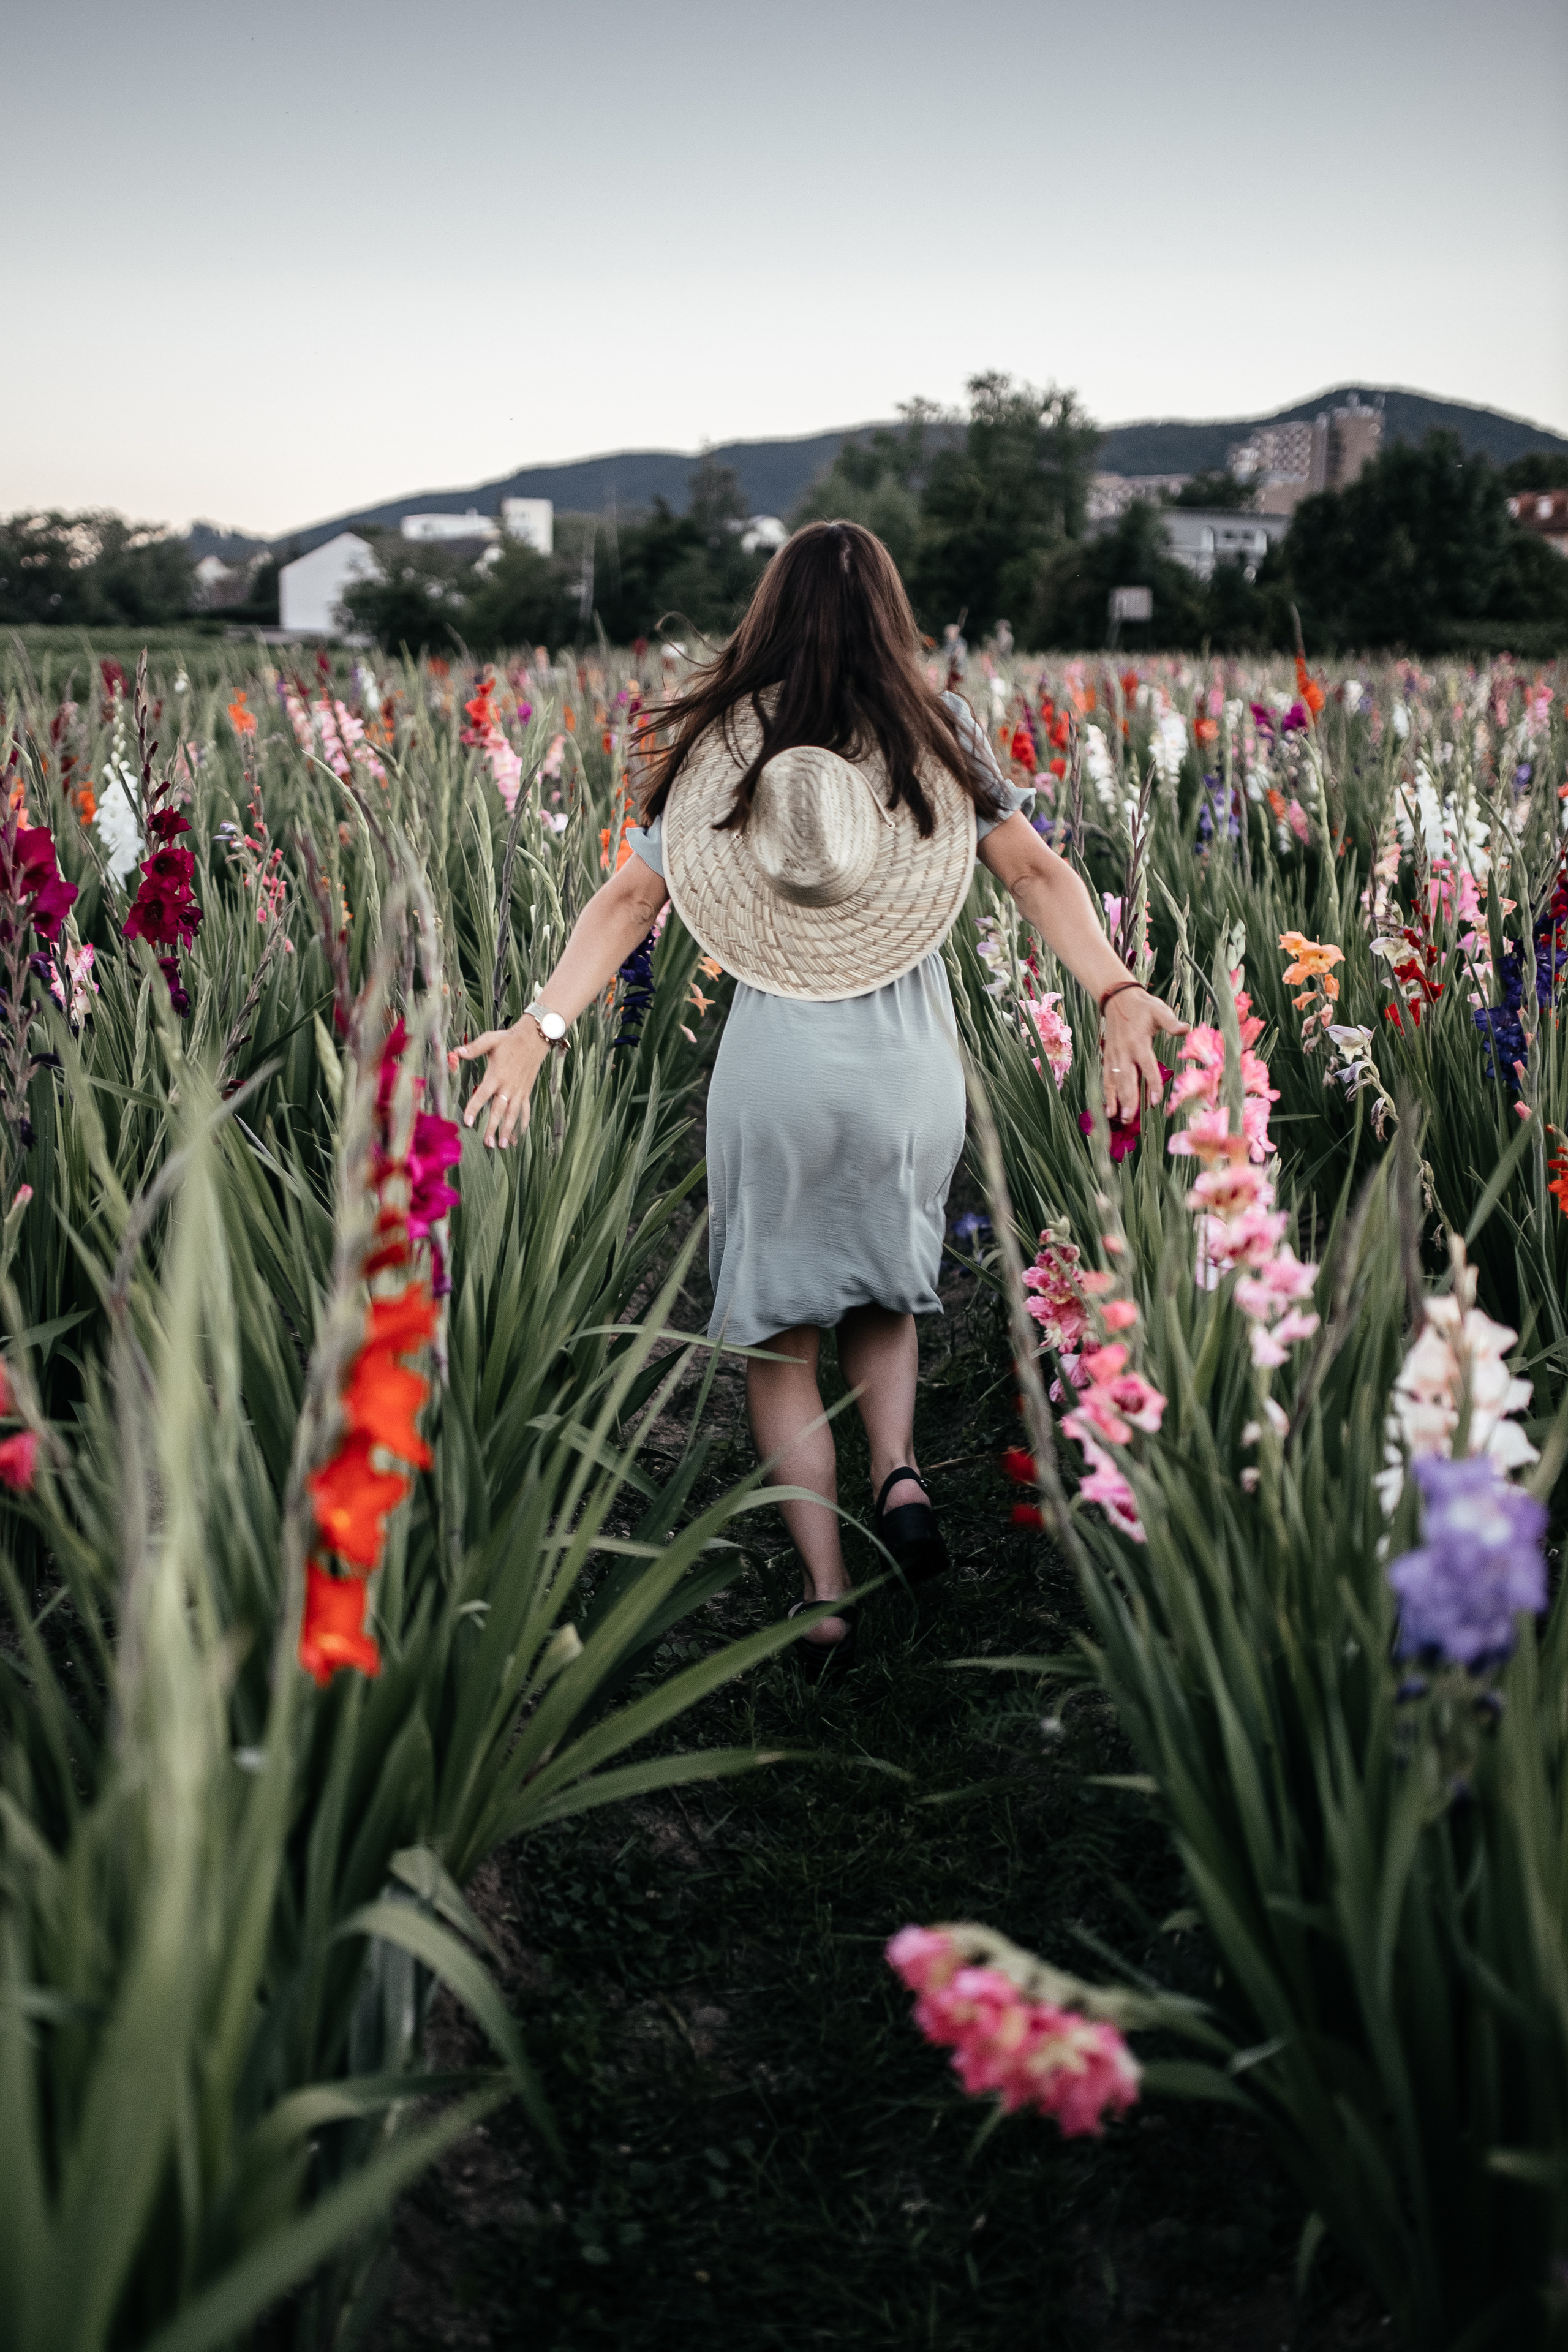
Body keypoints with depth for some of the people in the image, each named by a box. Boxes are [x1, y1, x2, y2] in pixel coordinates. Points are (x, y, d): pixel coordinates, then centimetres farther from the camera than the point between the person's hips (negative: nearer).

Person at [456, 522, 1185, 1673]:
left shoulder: (717, 740, 3)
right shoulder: (938, 731, 4)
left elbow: (630, 898, -5)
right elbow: (1036, 870, -7)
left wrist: (541, 1025, -9)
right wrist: (1117, 993, -14)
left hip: (772, 1070, -1)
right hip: (909, 1069, 1)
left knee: (780, 1334, 10)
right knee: (885, 1291, 25)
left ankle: (826, 1593, 5)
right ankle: (901, 1471, 0)